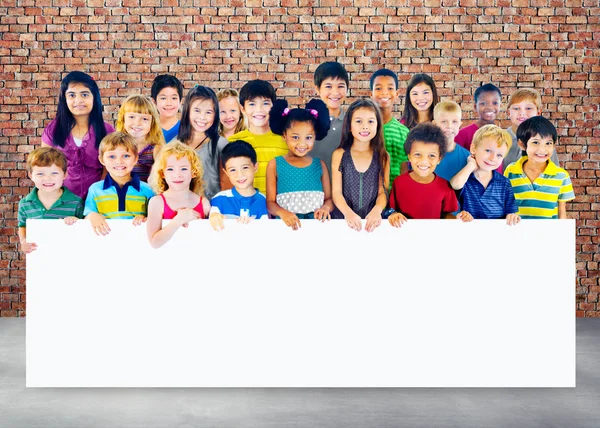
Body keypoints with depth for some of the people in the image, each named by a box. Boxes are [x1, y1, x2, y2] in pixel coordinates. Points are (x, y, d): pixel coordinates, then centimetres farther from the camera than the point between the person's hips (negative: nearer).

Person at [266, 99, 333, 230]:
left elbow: (329, 199, 11)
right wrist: (282, 213, -19)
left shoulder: (320, 165, 10)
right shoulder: (275, 165, 5)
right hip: (286, 224, -2)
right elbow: (270, 202, 1)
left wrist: (325, 208, -12)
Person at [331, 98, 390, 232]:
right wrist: (348, 213, -20)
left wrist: (377, 211, -17)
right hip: (342, 219, -1)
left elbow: (383, 192, 3)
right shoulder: (339, 155, 3)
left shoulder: (383, 156, 5)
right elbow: (336, 192, -2)